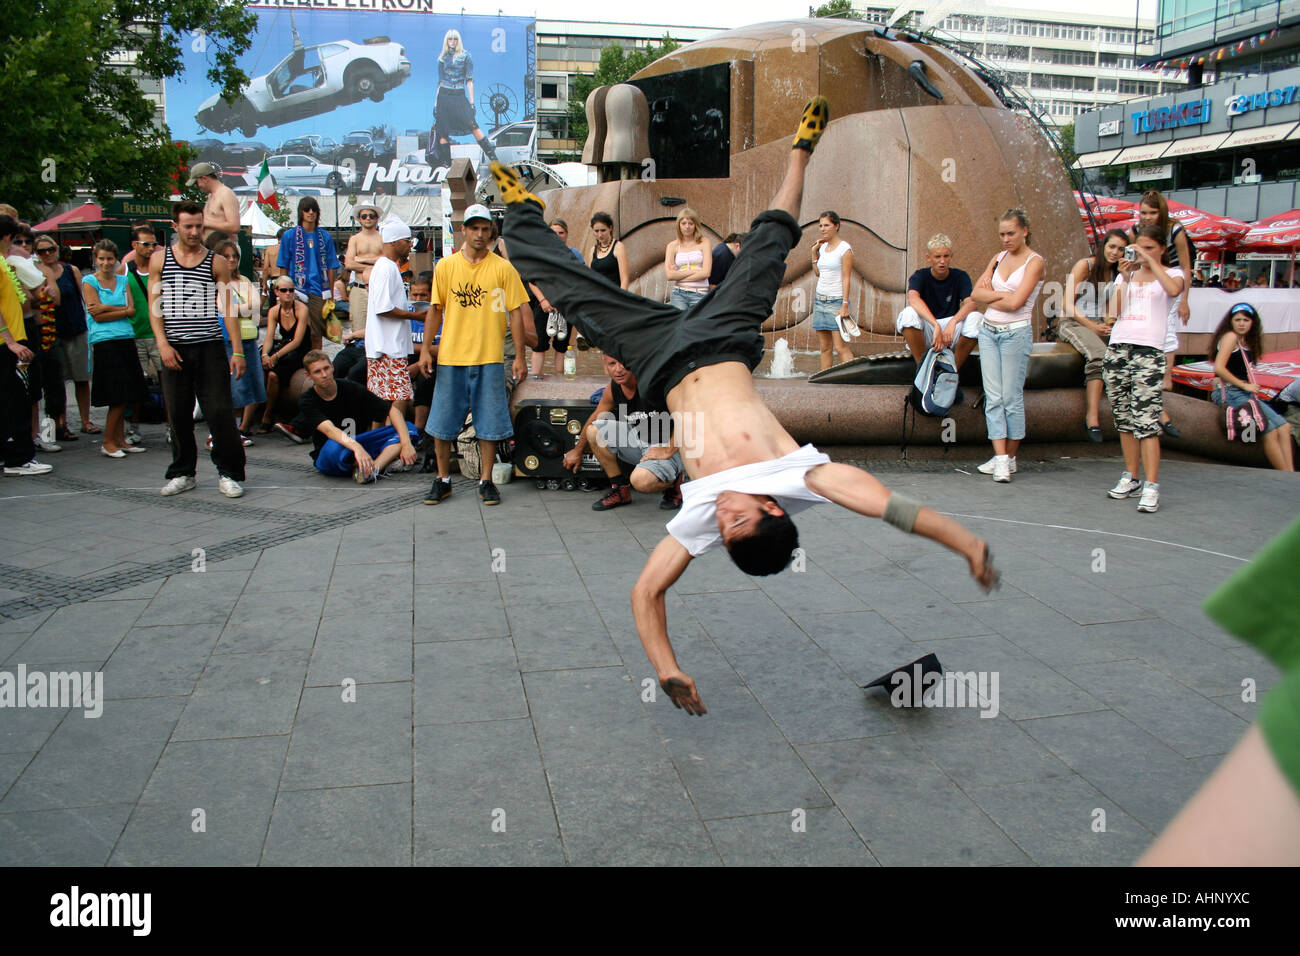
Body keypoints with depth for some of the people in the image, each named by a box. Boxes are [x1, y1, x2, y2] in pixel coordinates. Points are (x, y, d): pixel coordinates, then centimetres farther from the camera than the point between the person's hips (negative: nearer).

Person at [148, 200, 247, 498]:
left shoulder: (217, 262, 5)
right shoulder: (159, 259, 8)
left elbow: (228, 308, 4)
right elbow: (154, 305, 6)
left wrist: (237, 351, -3)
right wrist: (163, 344, -7)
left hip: (210, 347, -1)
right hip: (174, 349, 1)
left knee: (220, 412, -5)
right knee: (178, 415, 7)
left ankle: (229, 473, 3)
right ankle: (183, 473, 19)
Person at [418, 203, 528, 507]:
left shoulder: (503, 268, 1)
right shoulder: (445, 266, 5)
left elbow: (515, 313, 1)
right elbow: (435, 309, 9)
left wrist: (520, 357, -3)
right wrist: (426, 349, 2)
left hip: (489, 358, -1)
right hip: (450, 356, 1)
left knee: (489, 423, 3)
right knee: (442, 424, 6)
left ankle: (486, 480, 16)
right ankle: (443, 479, 20)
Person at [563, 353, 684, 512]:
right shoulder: (611, 390, -2)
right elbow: (595, 419, 18)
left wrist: (668, 451, -25)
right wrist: (577, 451, 29)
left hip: (670, 446, -7)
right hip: (639, 441, 7)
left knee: (641, 481, -34)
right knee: (594, 431, -6)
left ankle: (674, 481, 2)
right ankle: (620, 488, 6)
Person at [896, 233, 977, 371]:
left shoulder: (960, 276, 2)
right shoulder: (920, 276, -2)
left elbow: (970, 303, -16)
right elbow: (913, 298, -25)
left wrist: (953, 322, -38)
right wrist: (936, 325, -41)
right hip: (925, 334, -1)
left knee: (975, 318, -26)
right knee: (909, 313, -30)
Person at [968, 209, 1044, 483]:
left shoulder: (1034, 262, -5)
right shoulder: (998, 258, 13)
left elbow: (1015, 302, -16)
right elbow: (976, 293, 4)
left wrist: (990, 296, -1)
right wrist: (1002, 295, -9)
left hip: (1016, 333, -5)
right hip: (989, 331, 6)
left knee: (1011, 397, 0)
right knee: (993, 397, 0)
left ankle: (1010, 458, 10)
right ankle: (1000, 458, 0)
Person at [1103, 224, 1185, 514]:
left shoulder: (1171, 273, 8)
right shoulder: (1126, 274, 18)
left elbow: (1174, 289, -18)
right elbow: (1114, 311, 3)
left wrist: (1152, 262, -11)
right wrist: (1125, 279, -3)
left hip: (1150, 351, -5)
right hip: (1118, 347, 5)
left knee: (1146, 419, -14)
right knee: (1123, 418, 8)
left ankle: (1151, 487, -15)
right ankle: (1130, 477, 19)